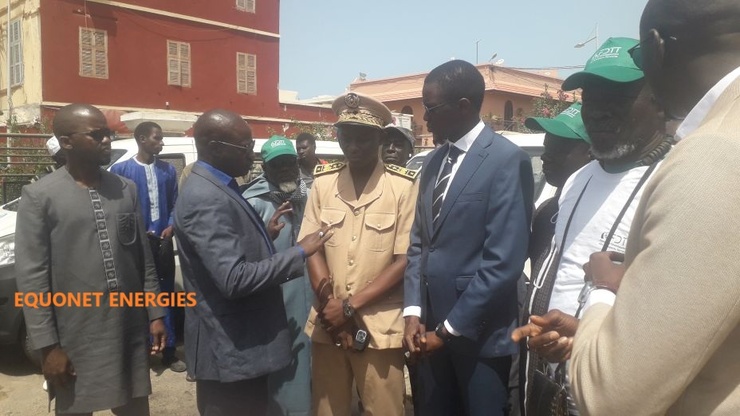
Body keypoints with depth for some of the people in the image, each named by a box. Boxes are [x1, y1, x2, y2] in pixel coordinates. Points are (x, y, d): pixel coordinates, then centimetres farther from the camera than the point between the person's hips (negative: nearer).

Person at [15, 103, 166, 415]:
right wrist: (48, 345, -11)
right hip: (75, 339, -3)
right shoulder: (40, 196, -7)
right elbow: (32, 277, -9)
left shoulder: (126, 189, 6)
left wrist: (155, 313, 7)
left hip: (130, 331, 4)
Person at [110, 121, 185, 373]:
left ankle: (168, 351, 18)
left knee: (166, 294, 8)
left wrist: (171, 227, -5)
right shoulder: (121, 170, -2)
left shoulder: (168, 170, 7)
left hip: (162, 241, 3)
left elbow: (174, 203, 10)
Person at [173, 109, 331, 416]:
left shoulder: (217, 188, 10)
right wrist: (299, 252, -22)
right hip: (229, 349, -10)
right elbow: (234, 280, -28)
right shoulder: (205, 199, -23)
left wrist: (265, 236, 6)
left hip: (241, 343, 10)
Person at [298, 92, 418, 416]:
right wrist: (330, 306, -7)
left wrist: (351, 305, -11)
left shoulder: (403, 186, -9)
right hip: (328, 324, 3)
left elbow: (405, 260, -9)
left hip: (380, 328, -3)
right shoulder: (323, 182, 2)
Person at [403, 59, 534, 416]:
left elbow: (503, 262, -19)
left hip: (480, 333, -6)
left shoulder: (507, 160, -13)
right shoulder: (433, 161, 9)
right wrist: (414, 313, 0)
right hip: (431, 328, 6)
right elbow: (419, 243, 10)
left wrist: (450, 329, -15)